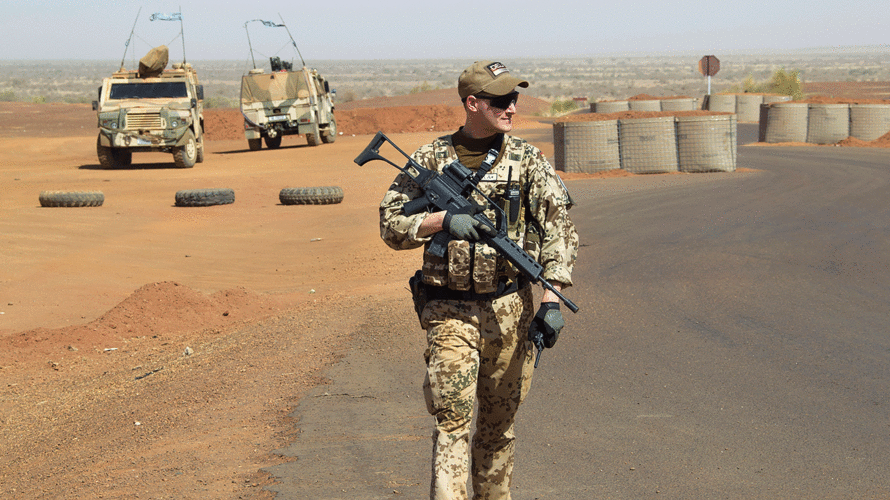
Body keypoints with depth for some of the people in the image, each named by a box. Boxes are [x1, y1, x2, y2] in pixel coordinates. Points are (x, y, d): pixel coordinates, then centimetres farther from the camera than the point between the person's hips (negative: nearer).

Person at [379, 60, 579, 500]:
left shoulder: (527, 160, 2)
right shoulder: (431, 159, 1)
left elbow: (559, 229, -1)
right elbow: (391, 224, 2)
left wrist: (552, 299, -10)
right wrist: (442, 221, -15)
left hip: (510, 309, 2)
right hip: (449, 311, -2)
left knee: (499, 422, 12)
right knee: (452, 418, -10)